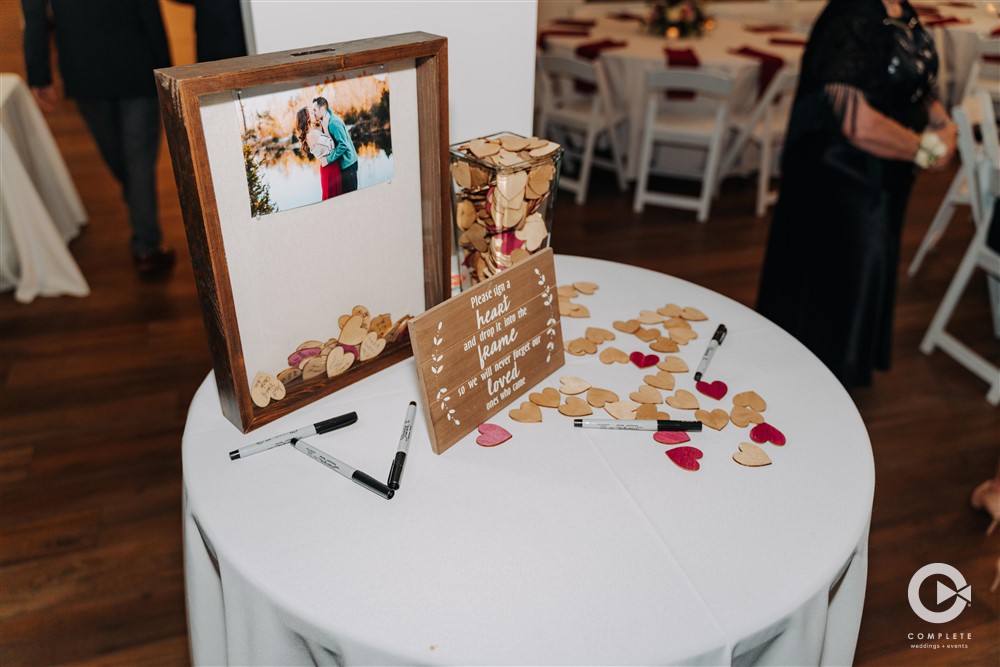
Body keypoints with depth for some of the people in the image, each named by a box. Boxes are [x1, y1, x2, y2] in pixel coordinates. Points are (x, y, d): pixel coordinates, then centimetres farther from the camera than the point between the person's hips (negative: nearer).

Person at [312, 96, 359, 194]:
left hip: (347, 163, -9)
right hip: (342, 163, 9)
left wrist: (328, 159, -22)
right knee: (344, 192, 14)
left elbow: (343, 145, -25)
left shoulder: (334, 122, -21)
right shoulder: (326, 121, 8)